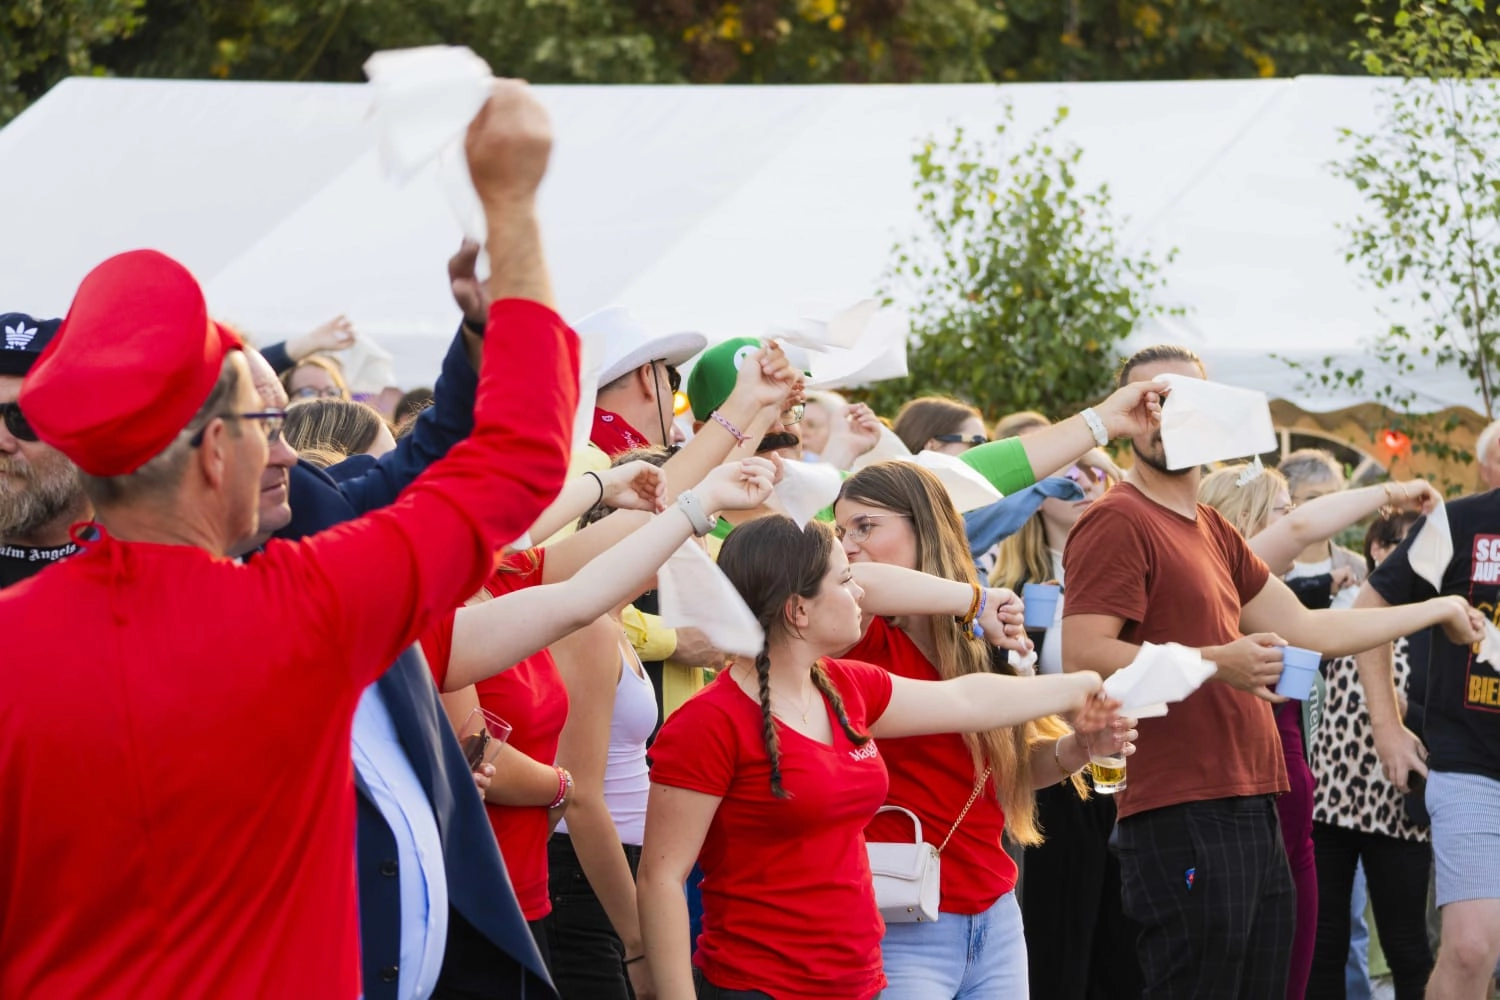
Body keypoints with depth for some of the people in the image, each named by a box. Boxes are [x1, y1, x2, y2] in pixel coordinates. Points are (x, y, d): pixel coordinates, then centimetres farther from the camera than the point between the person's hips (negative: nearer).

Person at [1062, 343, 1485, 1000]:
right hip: (1182, 816, -9)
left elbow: (1307, 631, 25)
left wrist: (1437, 611, 30)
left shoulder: (1213, 533, 20)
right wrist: (1217, 663, -22)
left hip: (1252, 814, 9)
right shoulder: (1117, 523, -8)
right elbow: (1083, 657, -18)